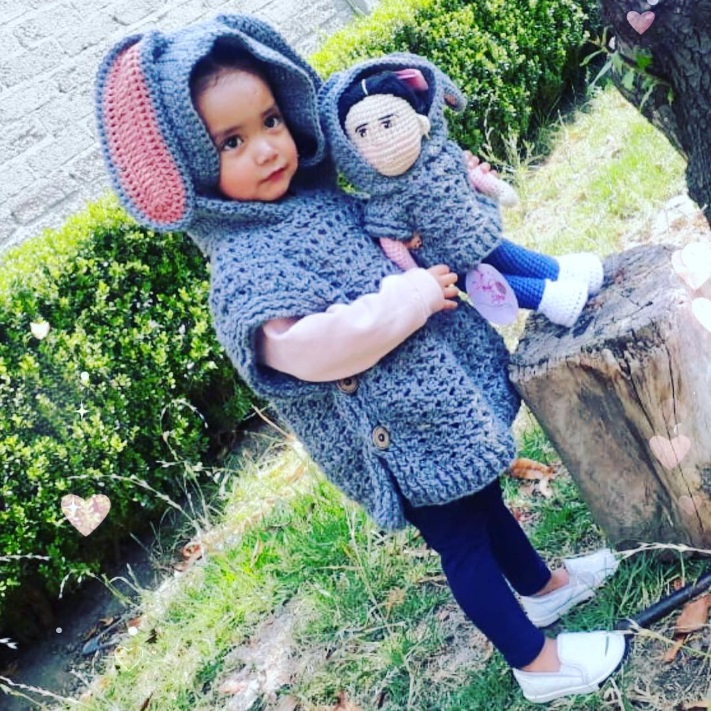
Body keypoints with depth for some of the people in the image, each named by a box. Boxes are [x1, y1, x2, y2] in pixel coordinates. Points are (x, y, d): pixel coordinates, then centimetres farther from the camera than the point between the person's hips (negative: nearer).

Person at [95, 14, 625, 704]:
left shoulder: (318, 193, -1)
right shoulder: (245, 266, -27)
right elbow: (313, 348, -44)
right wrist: (416, 293, -30)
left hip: (443, 396, 8)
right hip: (404, 442, -8)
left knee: (483, 499, 29)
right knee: (462, 540, 13)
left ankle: (542, 585, 56)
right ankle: (538, 662, 35)